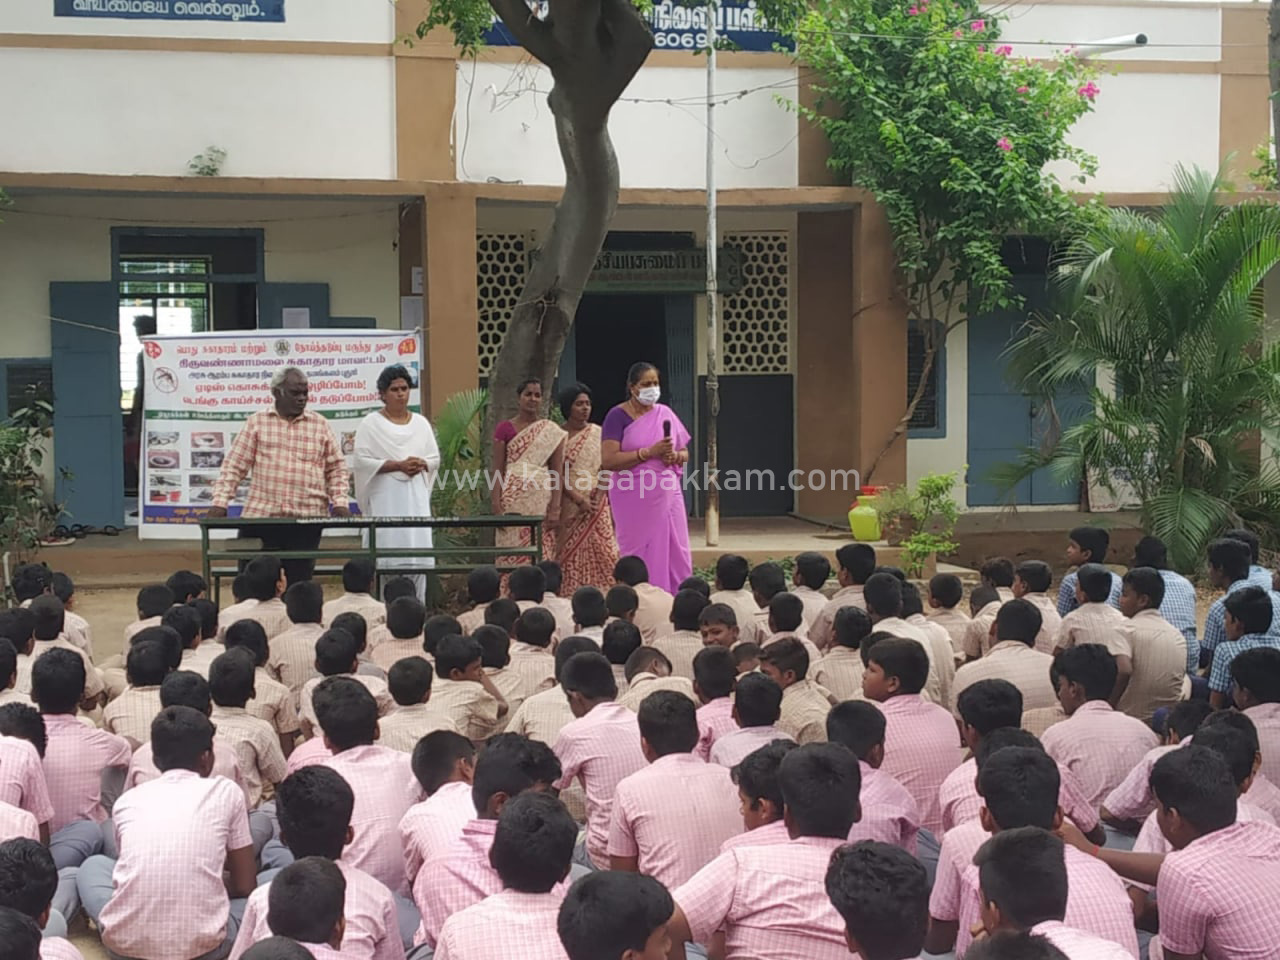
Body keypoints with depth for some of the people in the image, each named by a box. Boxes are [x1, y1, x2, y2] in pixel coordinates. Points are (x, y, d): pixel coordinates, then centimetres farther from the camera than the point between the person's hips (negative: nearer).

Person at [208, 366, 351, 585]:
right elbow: (234, 467, 5)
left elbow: (336, 469, 12)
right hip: (261, 517, -1)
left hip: (308, 519, 1)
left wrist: (340, 502, -2)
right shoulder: (256, 423, 7)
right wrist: (220, 503, -5)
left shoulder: (320, 425, 9)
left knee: (299, 581, 4)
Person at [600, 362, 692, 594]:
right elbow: (608, 460, -14)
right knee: (641, 557, -4)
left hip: (668, 495, 5)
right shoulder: (618, 416, -4)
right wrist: (649, 452, -18)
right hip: (635, 498, -5)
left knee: (675, 554, 0)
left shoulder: (665, 413, 12)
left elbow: (685, 453, 19)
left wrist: (674, 456, -5)